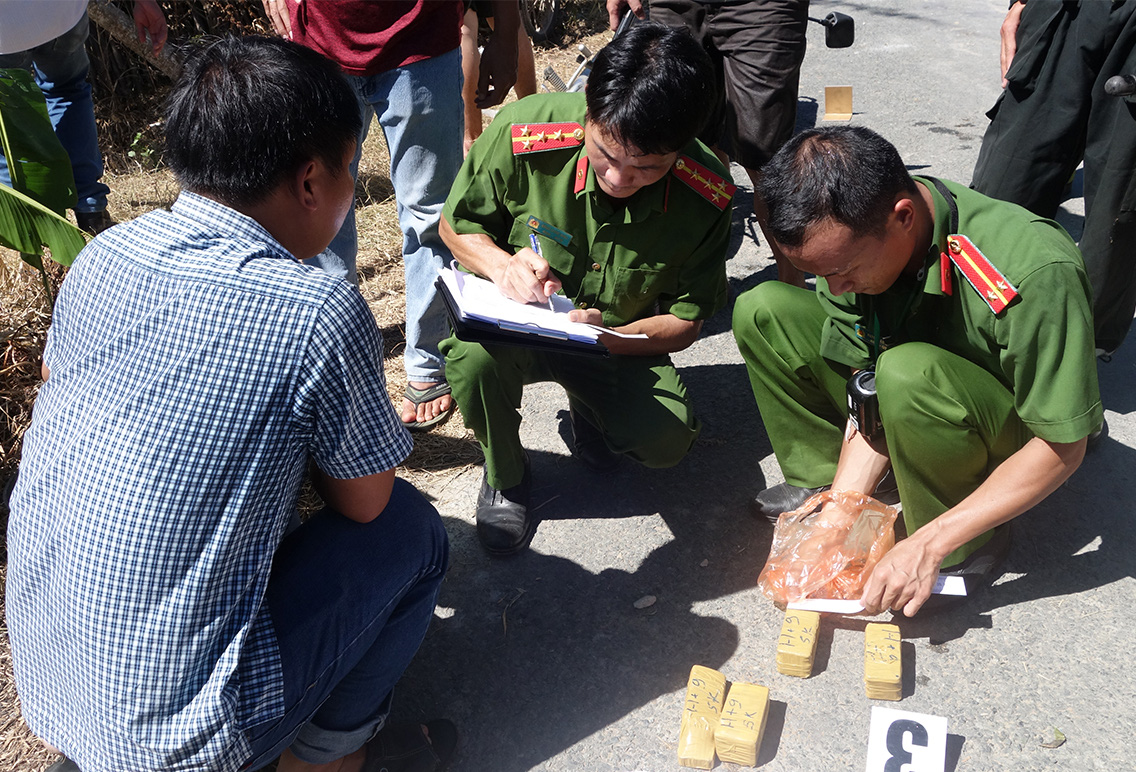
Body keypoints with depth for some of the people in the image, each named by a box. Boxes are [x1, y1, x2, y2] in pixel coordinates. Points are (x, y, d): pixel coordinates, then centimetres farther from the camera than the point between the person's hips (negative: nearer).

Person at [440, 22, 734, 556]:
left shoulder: (707, 195, -22)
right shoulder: (523, 134, -25)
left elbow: (686, 319, -12)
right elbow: (456, 223, -6)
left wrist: (610, 335, -31)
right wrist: (502, 263, -28)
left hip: (622, 339, 1)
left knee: (667, 441, -25)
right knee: (474, 356, -36)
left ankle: (589, 408, 15)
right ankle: (505, 478, -1)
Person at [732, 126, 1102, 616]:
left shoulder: (1034, 272, -35)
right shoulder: (848, 241, -19)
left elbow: (1062, 447, -27)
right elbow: (870, 396, -12)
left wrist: (928, 546, -31)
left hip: (1019, 442, -5)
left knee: (909, 372, -39)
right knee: (762, 310, -12)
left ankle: (960, 549, -14)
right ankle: (824, 482, 1)